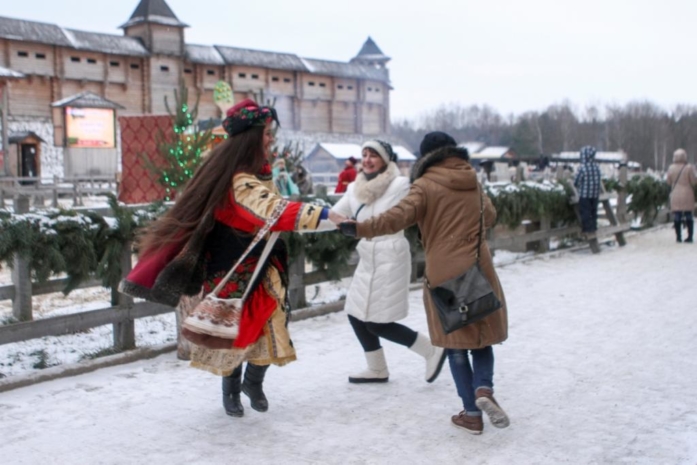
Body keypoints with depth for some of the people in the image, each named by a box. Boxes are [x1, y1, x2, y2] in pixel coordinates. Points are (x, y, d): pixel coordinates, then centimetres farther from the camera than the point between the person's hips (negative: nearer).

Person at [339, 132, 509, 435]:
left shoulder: (425, 185, -6)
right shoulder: (472, 181, 10)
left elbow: (399, 216, -21)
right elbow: (490, 217, 23)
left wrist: (359, 228, -21)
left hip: (443, 273, -3)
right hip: (479, 268, 3)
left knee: (457, 342, 7)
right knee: (481, 335, 16)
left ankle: (472, 413, 11)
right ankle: (484, 389, -8)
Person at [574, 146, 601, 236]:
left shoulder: (583, 168, -18)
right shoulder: (597, 167, 0)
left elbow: (576, 182, -11)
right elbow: (597, 180, 7)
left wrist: (578, 186, 11)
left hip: (584, 194, -6)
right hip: (595, 194, 6)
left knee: (585, 212, 4)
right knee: (593, 211, 16)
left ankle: (588, 229, 8)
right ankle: (593, 228, 24)